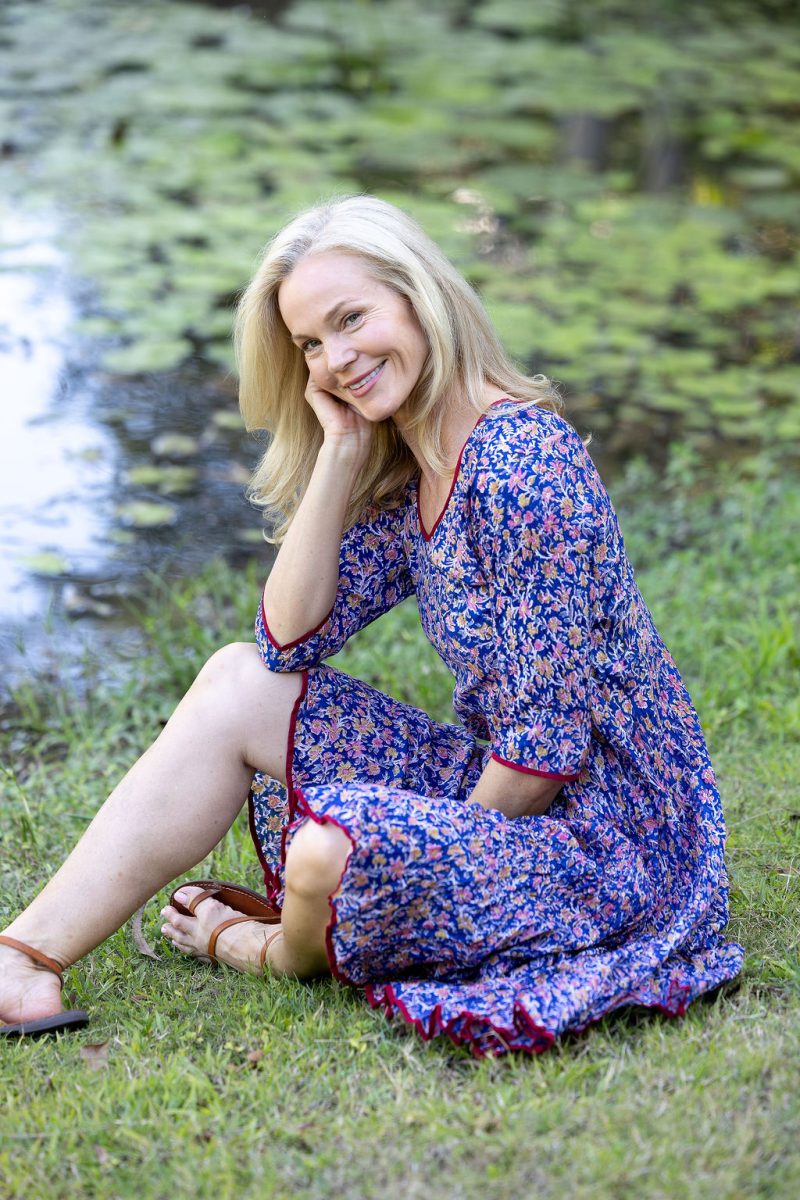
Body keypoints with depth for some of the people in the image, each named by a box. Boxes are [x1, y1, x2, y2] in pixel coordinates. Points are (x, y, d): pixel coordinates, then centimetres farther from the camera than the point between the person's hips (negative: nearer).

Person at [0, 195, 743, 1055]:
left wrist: (427, 864, -12)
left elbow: (551, 740, -23)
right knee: (239, 682, 5)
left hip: (602, 828, -9)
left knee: (337, 852, -33)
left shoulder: (521, 460, -22)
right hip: (497, 787, 9)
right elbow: (291, 636, 0)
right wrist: (341, 452, -5)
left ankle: (285, 951, 5)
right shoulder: (407, 477, 7)